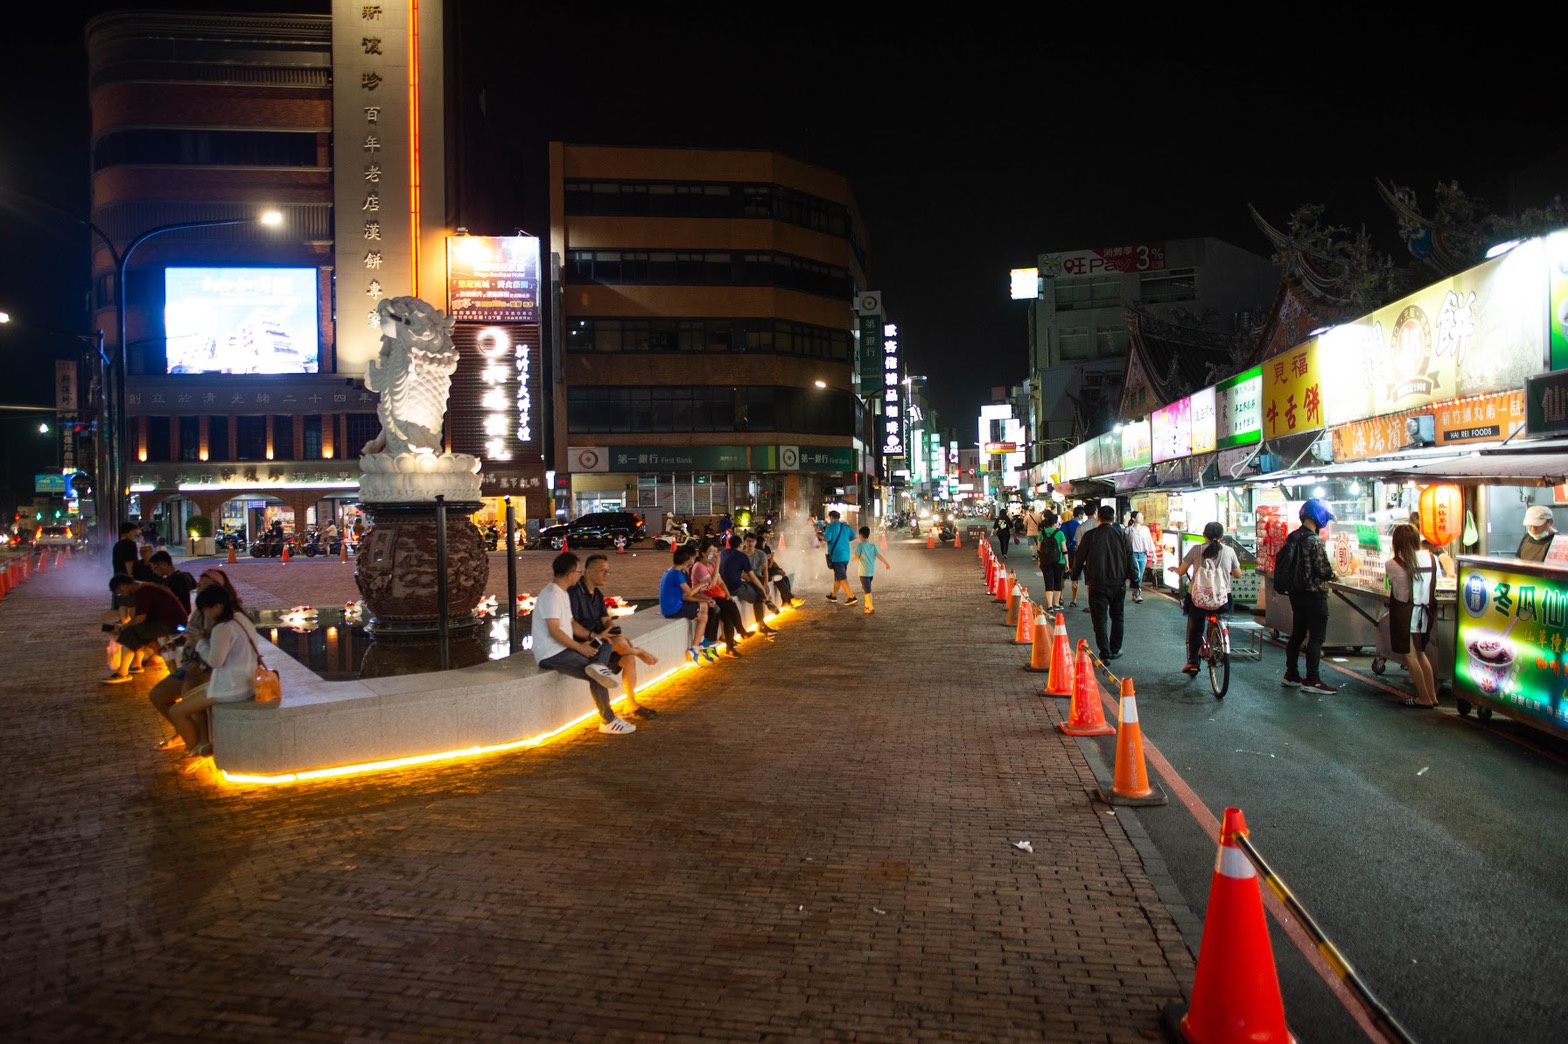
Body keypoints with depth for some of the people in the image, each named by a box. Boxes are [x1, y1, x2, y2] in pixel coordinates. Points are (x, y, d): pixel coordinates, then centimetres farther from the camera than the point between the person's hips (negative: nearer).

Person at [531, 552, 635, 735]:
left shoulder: (562, 593, 15)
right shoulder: (552, 595, -17)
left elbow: (570, 623, 19)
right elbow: (554, 631, -23)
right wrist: (580, 647, -15)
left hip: (563, 649, 10)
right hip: (551, 655, -10)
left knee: (606, 645, 5)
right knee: (596, 678, -16)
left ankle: (599, 666, -23)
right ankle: (608, 722, -5)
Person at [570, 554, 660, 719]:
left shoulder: (597, 593, 15)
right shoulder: (574, 591, -15)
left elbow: (606, 621, 11)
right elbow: (570, 624, -24)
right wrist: (594, 635, -31)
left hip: (594, 638, 9)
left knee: (628, 657, -6)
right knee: (619, 642, -27)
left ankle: (632, 705, 0)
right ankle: (641, 652, 5)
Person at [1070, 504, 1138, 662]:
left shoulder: (1089, 535, -6)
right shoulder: (1121, 535, -1)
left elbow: (1079, 558, 1)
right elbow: (1130, 557, 3)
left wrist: (1074, 574, 16)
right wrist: (1131, 577, 11)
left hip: (1097, 584, -2)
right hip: (1118, 583, 2)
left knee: (1100, 619, 1)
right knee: (1116, 617, 18)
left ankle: (1105, 654, -7)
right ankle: (1115, 649, 27)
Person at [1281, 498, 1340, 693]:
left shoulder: (1291, 537, 6)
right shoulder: (1315, 541, -19)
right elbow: (1324, 570, -20)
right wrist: (1333, 576, 2)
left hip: (1296, 593, 8)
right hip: (1314, 595, -8)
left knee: (1297, 633, 16)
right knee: (1316, 637, -2)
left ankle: (1290, 675, 22)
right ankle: (1312, 680, 0)